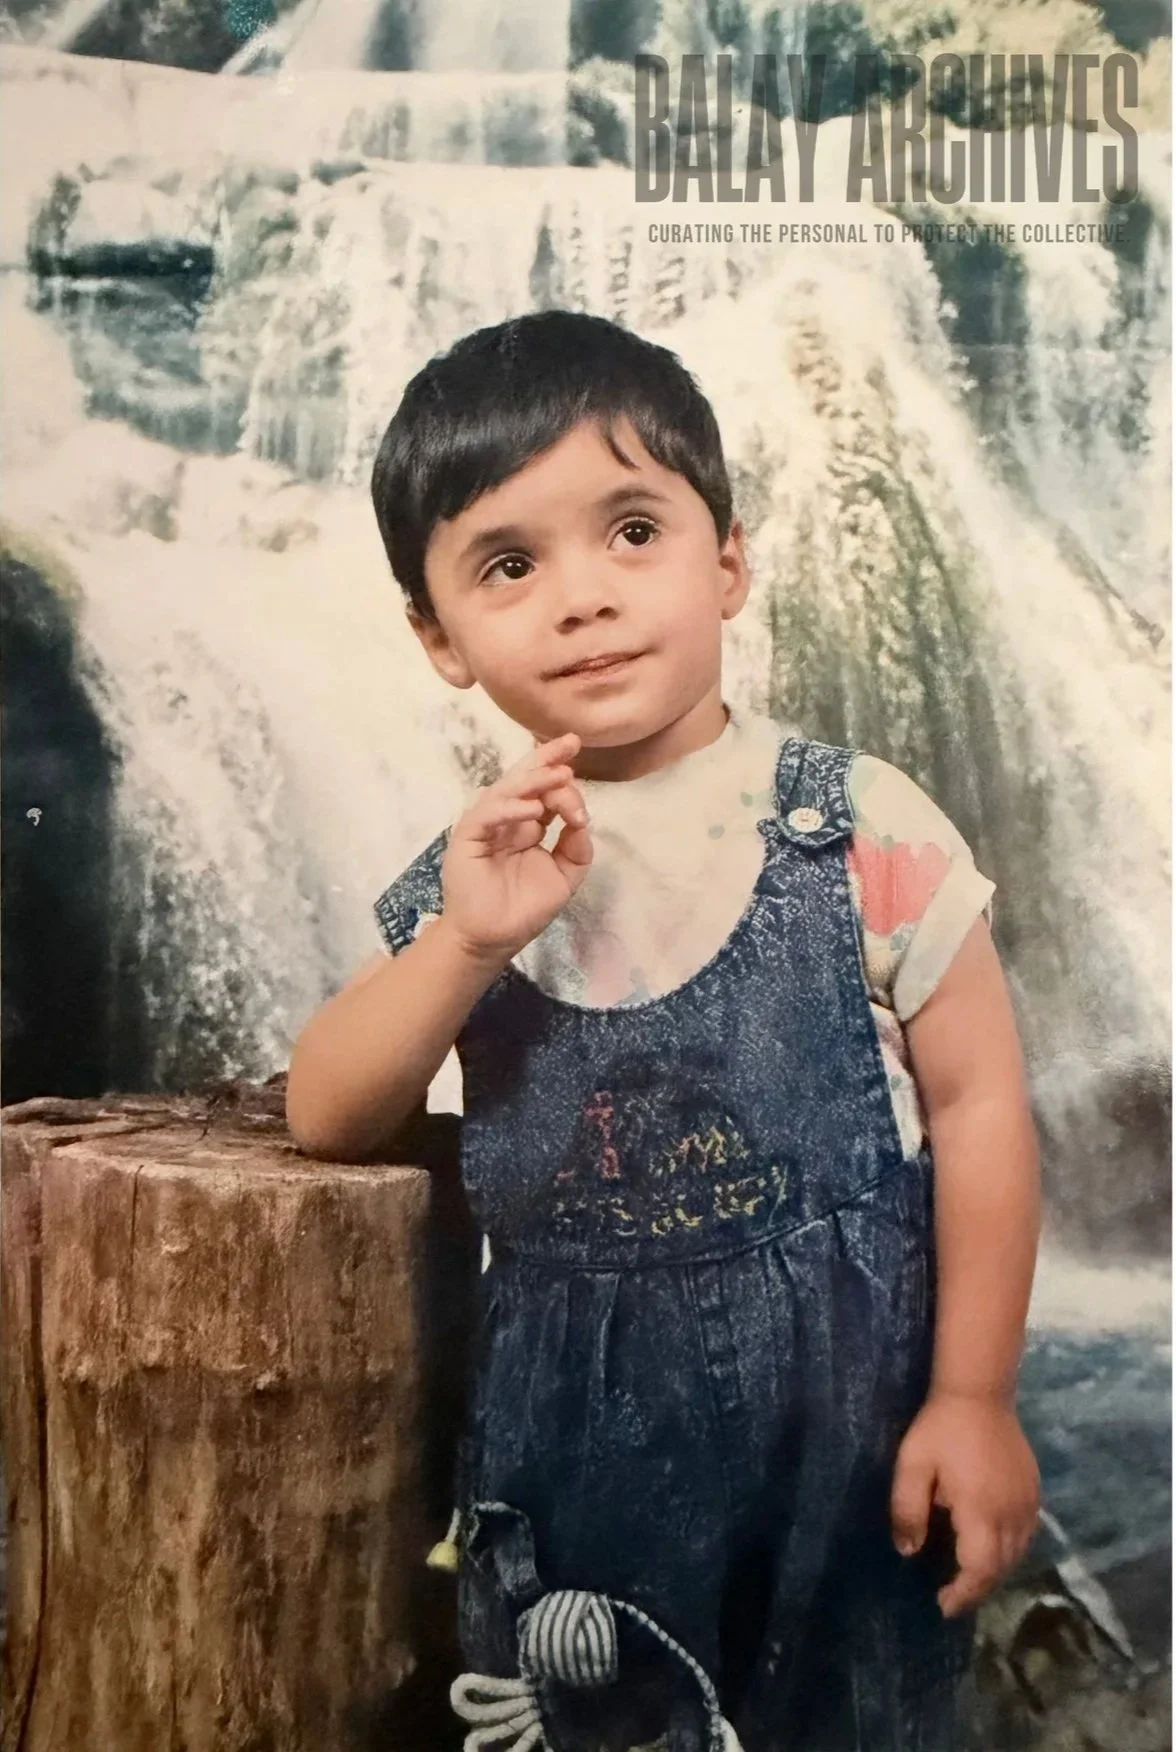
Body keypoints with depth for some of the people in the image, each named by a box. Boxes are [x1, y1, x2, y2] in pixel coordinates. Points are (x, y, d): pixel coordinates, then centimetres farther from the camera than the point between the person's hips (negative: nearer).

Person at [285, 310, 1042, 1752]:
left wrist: (974, 1397, -7)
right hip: (571, 1429, 3)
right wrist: (469, 943, -20)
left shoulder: (858, 829, -13)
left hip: (842, 1399, -2)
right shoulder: (473, 877, -2)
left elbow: (976, 1101, -8)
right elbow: (326, 1119, -4)